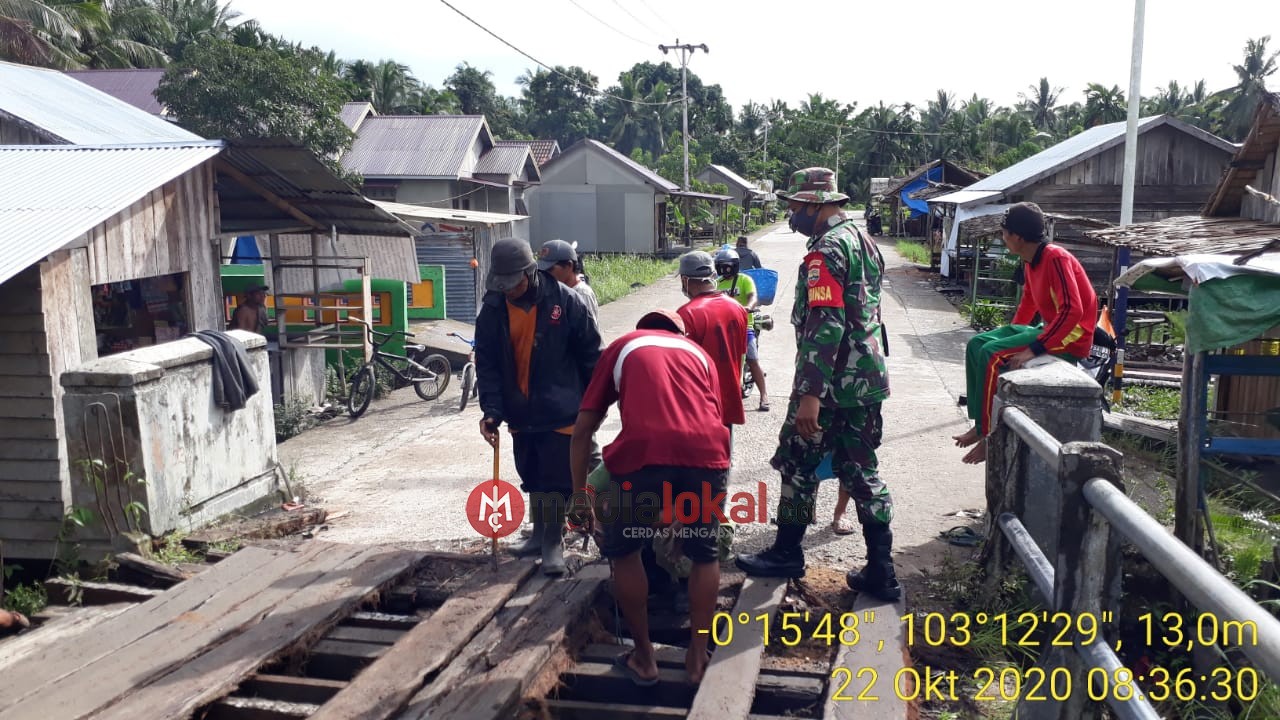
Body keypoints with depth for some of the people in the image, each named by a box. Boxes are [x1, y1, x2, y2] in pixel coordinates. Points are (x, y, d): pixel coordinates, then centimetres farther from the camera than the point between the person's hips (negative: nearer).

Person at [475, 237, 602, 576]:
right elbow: (486, 363, -2)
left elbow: (591, 353, -6)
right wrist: (491, 409, -12)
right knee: (532, 480, 18)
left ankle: (553, 542, 16)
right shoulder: (493, 309, -4)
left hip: (560, 411, -4)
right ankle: (539, 534, 35)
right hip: (520, 412, 4)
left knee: (556, 480, 1)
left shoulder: (565, 301, -15)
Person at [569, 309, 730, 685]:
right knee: (705, 553, 25)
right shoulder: (698, 352, 33)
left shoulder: (622, 347, 29)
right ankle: (698, 656, 32)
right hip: (706, 450, 2)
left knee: (623, 549, 22)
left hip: (644, 451, -2)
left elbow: (582, 430, 21)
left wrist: (579, 494, 26)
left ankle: (644, 658, 29)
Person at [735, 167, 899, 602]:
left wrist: (810, 394, -27)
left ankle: (787, 553, 23)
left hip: (831, 383, -9)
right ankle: (881, 573, 13)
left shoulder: (826, 250, -16)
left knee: (798, 464, 8)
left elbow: (825, 326, -25)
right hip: (867, 380, 9)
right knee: (861, 470, 11)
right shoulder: (865, 243, 14)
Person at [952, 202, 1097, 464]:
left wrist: (1034, 349, -31)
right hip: (1050, 329, 10)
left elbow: (1072, 310, -29)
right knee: (977, 344, 3)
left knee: (992, 354, -23)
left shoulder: (1055, 258, -21)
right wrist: (1010, 334, 20)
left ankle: (990, 434, -15)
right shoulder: (1030, 262, 7)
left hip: (1072, 336, -10)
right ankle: (981, 422, 4)